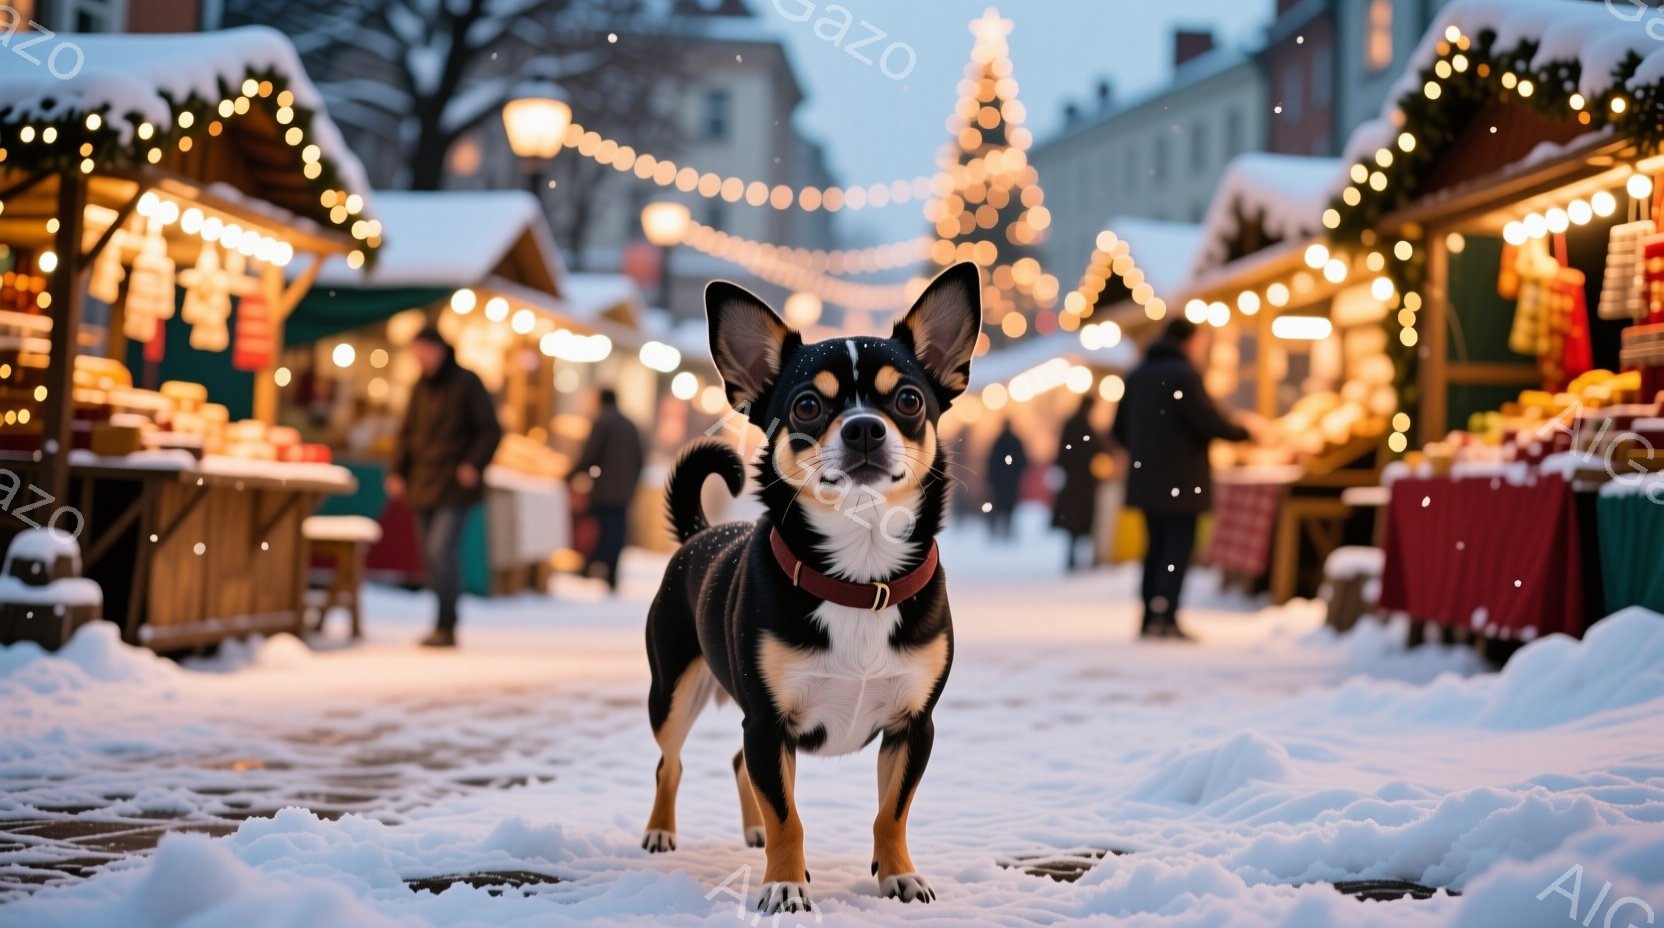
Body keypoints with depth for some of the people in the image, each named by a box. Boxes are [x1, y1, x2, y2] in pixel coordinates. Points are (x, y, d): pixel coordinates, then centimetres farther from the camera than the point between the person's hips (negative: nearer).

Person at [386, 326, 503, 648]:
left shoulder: (467, 383, -5)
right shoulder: (421, 387, 13)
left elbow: (491, 430, -7)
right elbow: (407, 432, 18)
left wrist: (474, 465, -18)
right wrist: (397, 472, 7)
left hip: (454, 487, -7)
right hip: (422, 485, 7)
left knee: (441, 550, -17)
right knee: (433, 555, 7)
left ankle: (446, 627, -12)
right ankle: (444, 627, 13)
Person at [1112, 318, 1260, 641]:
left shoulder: (1138, 375, 11)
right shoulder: (1183, 375, -13)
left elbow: (1120, 429, 15)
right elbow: (1210, 423, -17)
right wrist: (1245, 429, -1)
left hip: (1146, 478, 7)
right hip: (1181, 481, -7)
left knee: (1157, 547, 14)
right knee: (1178, 548, -4)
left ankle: (1150, 619, 14)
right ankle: (1165, 617, -14)